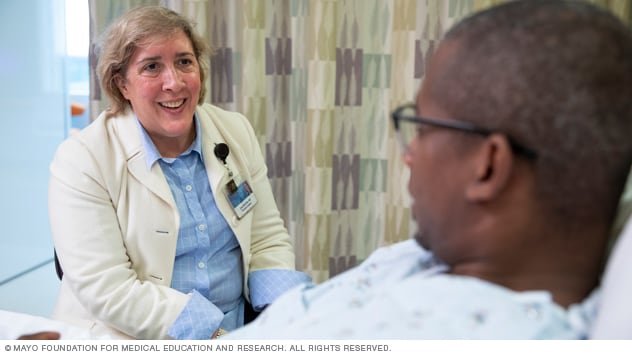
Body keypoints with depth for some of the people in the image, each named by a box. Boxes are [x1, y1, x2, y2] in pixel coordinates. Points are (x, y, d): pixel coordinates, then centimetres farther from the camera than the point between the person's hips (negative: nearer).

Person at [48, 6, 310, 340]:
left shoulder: (237, 132, 4)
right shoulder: (81, 161, -9)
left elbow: (267, 241, 6)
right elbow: (107, 289, -15)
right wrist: (215, 333, -21)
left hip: (240, 328, 4)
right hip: (129, 339, -3)